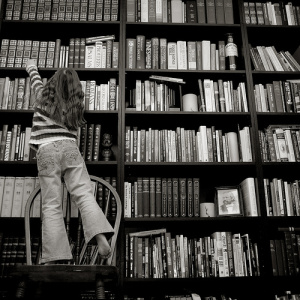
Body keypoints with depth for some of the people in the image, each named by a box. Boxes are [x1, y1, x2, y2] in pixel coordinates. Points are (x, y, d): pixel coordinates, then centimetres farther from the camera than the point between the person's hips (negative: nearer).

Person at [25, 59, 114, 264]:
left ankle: (53, 257, -8)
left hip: (46, 150, -1)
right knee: (84, 194, -8)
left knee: (51, 205, -4)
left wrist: (32, 66, 54)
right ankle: (101, 237, -29)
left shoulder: (43, 96, 13)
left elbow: (35, 78, 34)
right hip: (70, 147, 1)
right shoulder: (75, 104, 16)